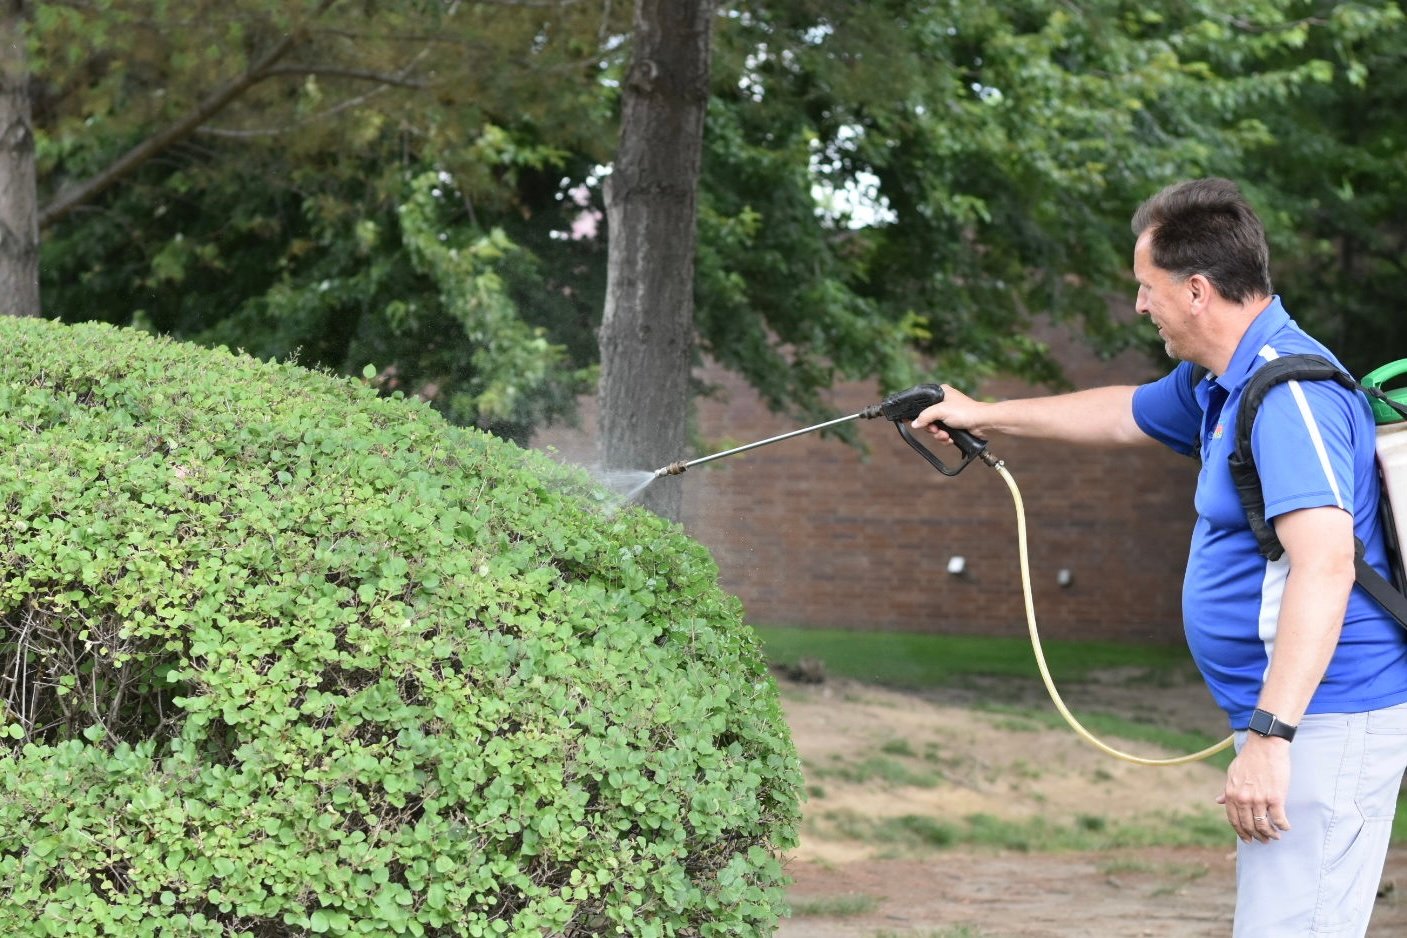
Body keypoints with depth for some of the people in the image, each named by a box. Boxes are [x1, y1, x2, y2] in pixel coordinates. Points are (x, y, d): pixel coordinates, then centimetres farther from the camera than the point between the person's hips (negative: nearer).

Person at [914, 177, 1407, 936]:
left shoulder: (1291, 394, -19)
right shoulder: (1216, 383, 14)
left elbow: (1324, 565, -29)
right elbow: (1126, 415, 35)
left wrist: (1269, 735, -33)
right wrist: (986, 415, 43)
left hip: (1327, 722, -11)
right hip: (1292, 716, 11)